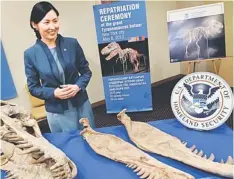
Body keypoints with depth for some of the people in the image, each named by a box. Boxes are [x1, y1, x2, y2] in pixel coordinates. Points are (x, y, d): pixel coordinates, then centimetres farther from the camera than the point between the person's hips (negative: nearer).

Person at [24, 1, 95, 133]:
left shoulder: (72, 43, -6)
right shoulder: (30, 54, -7)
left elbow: (86, 71, 2)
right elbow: (33, 88, -1)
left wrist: (78, 86, -16)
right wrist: (54, 93, -18)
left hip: (82, 104, 2)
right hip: (56, 111, -1)